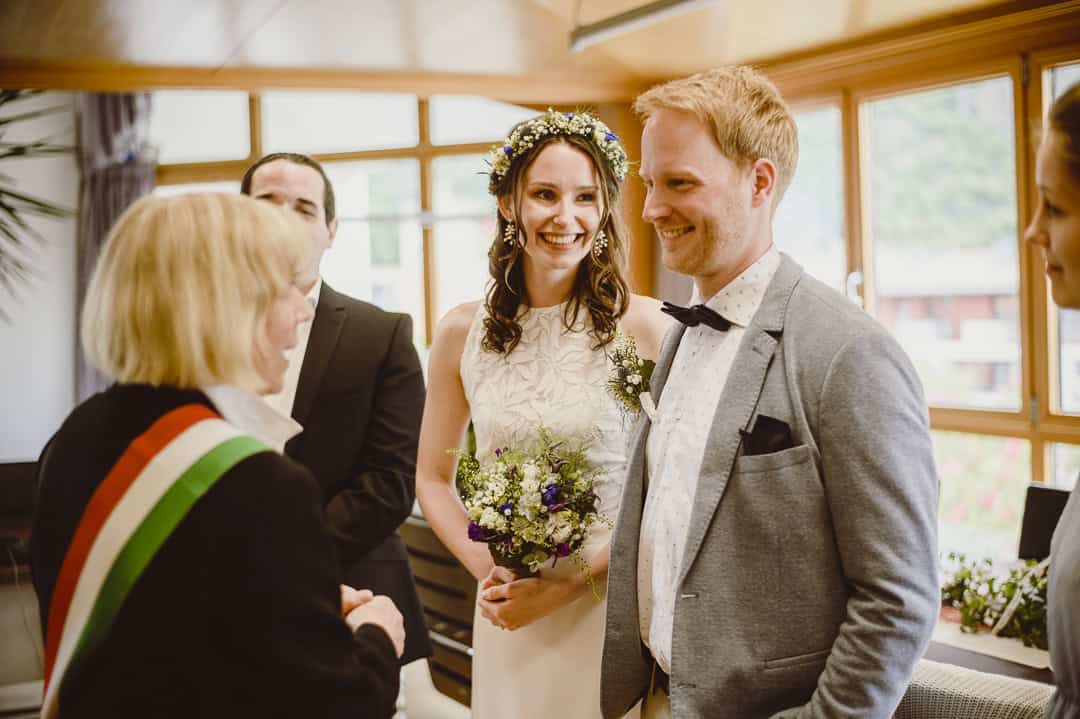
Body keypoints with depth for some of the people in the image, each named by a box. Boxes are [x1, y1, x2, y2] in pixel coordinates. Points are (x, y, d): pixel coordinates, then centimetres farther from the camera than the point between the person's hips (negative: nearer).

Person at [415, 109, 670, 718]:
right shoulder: (464, 332, -1)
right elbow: (433, 478, 8)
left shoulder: (643, 327, -11)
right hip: (507, 613, 3)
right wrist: (487, 570, -7)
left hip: (609, 605, -2)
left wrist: (574, 580, -15)